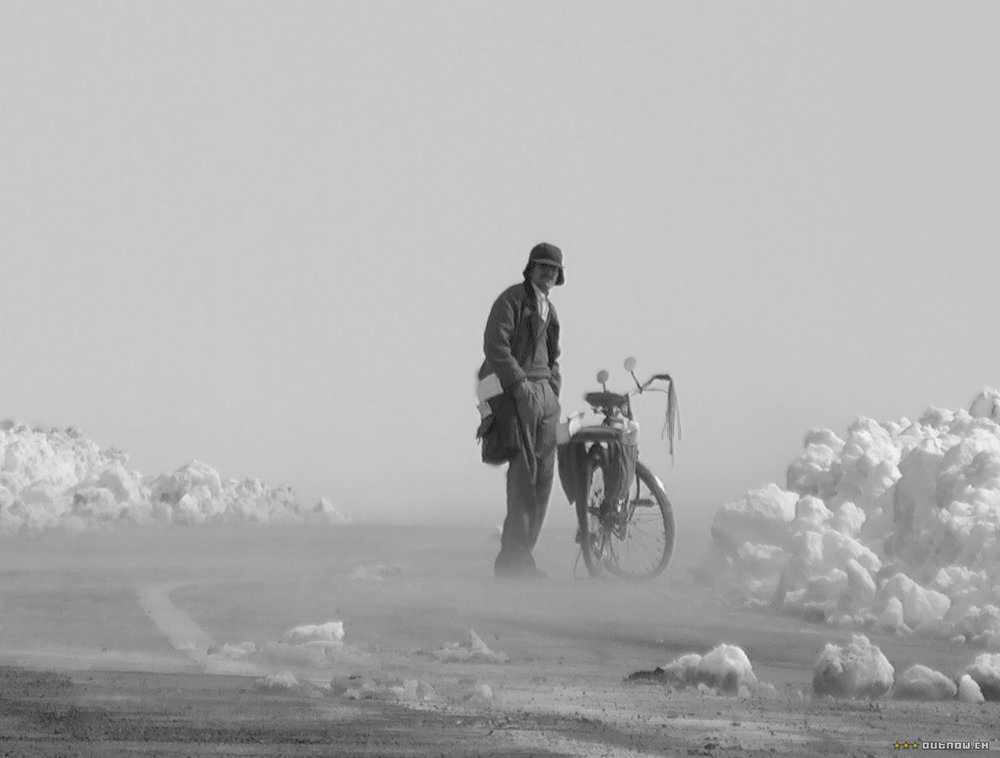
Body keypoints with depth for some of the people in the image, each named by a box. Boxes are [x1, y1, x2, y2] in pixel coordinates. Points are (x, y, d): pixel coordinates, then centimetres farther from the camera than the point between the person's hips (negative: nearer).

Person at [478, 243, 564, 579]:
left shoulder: (548, 308, 22)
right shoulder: (512, 299, -4)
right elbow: (495, 344, -15)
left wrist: (553, 385, 16)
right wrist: (519, 382, -21)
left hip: (545, 393, 9)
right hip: (518, 393, -9)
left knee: (543, 475, 5)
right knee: (524, 473, -14)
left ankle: (520, 554, 9)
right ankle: (514, 557, -15)